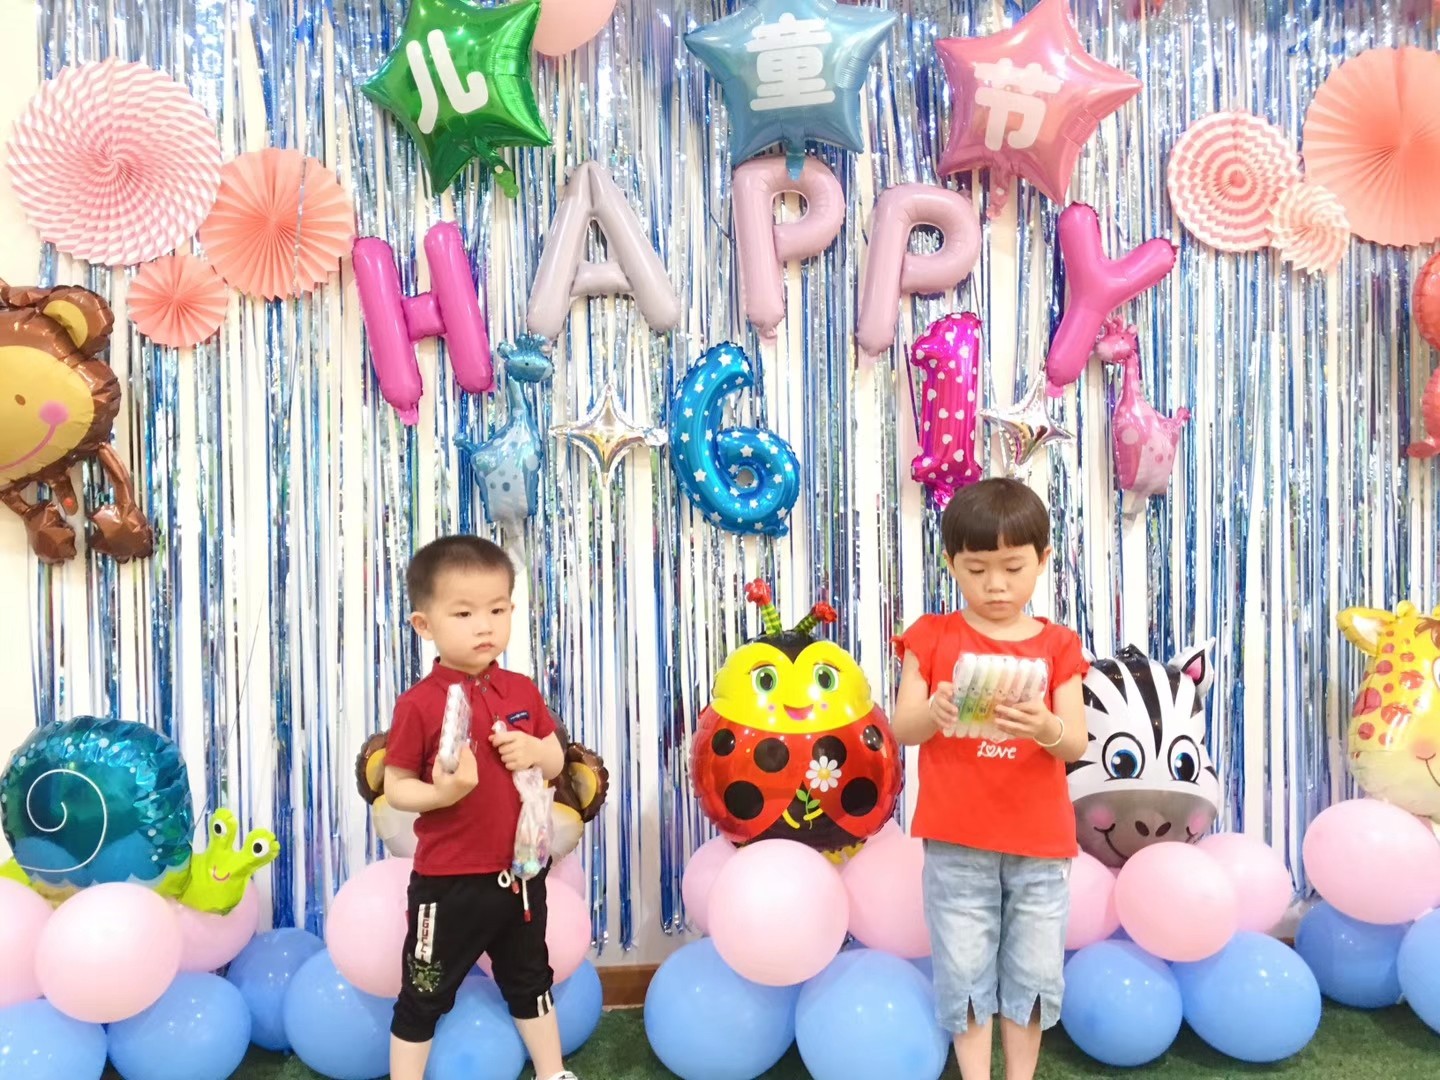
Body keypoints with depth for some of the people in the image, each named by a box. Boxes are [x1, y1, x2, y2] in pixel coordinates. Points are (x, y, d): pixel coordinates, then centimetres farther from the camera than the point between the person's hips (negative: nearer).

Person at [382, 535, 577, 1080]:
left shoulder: (522, 691, -2)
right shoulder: (419, 704, -17)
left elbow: (557, 761, 7)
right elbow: (394, 788, -13)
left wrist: (535, 751, -14)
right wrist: (441, 792, -31)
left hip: (519, 871, 5)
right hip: (448, 880, -5)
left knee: (530, 981, 24)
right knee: (424, 997, 11)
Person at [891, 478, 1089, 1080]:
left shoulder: (1058, 646, 2)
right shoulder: (932, 637, -1)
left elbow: (1078, 743, -6)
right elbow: (901, 728, -6)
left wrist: (1047, 728, -29)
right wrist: (933, 713, -28)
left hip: (1039, 840, 2)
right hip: (956, 839, -1)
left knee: (1034, 970, 13)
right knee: (964, 969, 7)